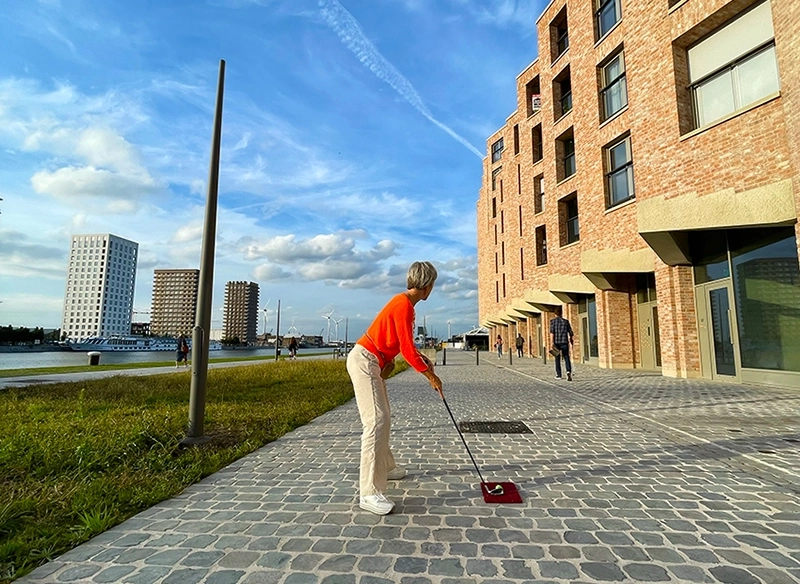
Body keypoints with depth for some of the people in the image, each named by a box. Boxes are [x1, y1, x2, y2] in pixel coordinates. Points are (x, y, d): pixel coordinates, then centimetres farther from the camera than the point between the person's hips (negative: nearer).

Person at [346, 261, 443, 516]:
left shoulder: (404, 302, 11)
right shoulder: (404, 306, -19)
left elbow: (401, 342, 20)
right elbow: (407, 350, -19)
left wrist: (422, 358, 12)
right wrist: (430, 375, -9)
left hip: (372, 363, 10)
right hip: (364, 361, -10)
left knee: (383, 418, 19)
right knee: (376, 422, -13)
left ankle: (385, 467, 36)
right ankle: (369, 493, -10)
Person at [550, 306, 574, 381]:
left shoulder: (553, 321, 2)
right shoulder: (566, 321, 9)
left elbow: (552, 332, -10)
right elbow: (571, 333, 8)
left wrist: (552, 343, -14)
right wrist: (572, 341, 19)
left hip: (557, 342, -1)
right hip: (565, 342, 1)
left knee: (557, 359, 12)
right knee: (566, 358, 2)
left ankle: (558, 375, 17)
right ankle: (569, 371, -22)